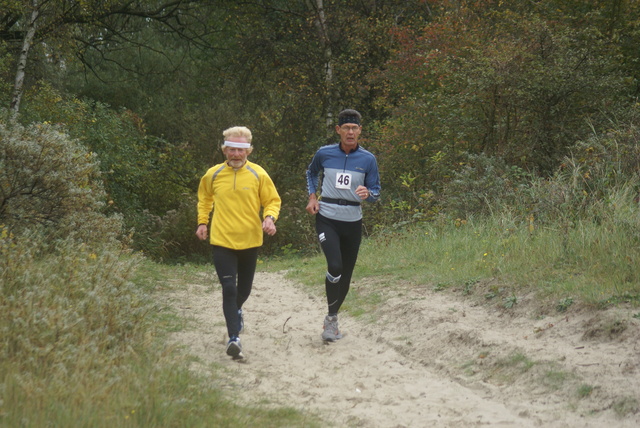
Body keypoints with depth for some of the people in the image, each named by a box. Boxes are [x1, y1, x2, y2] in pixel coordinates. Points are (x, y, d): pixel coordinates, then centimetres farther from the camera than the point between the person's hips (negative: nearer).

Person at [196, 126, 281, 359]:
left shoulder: (258, 174, -5)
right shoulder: (213, 174, -2)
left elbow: (273, 200, 5)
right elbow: (204, 198, 19)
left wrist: (270, 218, -14)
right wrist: (202, 221, 11)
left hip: (249, 240, 1)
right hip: (222, 241, -1)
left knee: (244, 288, 18)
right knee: (229, 288, -14)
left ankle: (236, 310, 52)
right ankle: (234, 338, -15)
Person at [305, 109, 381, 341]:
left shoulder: (368, 160, -1)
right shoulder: (324, 154, 0)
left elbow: (376, 192, 5)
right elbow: (311, 173, 21)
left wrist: (367, 193, -19)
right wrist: (312, 197, 6)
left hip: (353, 222, 2)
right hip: (327, 219, -2)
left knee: (346, 274, 9)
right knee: (335, 266, -21)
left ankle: (333, 318, 29)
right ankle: (331, 317, -5)